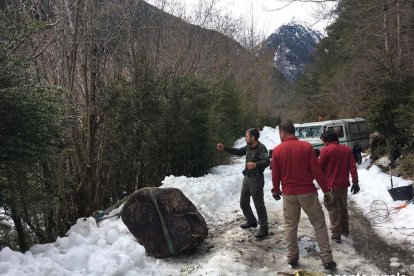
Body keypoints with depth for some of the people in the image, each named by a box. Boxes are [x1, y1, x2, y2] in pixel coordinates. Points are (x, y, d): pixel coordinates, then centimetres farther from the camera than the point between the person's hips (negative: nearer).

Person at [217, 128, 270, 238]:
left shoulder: (261, 148, -18)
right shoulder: (248, 147, 6)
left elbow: (266, 161, -29)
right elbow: (237, 151, 19)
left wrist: (255, 165, -47)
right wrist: (224, 148, 11)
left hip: (256, 179, -9)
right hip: (247, 177, 9)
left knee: (259, 204, -2)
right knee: (243, 202, 18)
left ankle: (264, 228, 9)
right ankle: (251, 221, 37)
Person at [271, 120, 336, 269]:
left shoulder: (277, 150, -4)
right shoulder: (306, 146, -8)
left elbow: (275, 175, 2)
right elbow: (316, 171, -9)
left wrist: (276, 190, 20)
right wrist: (325, 190, 2)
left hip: (288, 194, 1)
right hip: (308, 192, -1)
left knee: (290, 225, 14)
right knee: (319, 224, 9)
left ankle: (292, 257, 20)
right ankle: (327, 259, 11)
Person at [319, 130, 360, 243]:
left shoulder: (325, 150, -10)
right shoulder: (347, 149, 6)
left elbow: (320, 167, -6)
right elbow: (352, 167, 1)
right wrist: (355, 182, -1)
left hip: (331, 185, -5)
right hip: (344, 184, 6)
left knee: (333, 209, 2)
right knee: (343, 207, 20)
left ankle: (336, 234, 2)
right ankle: (345, 229, 32)